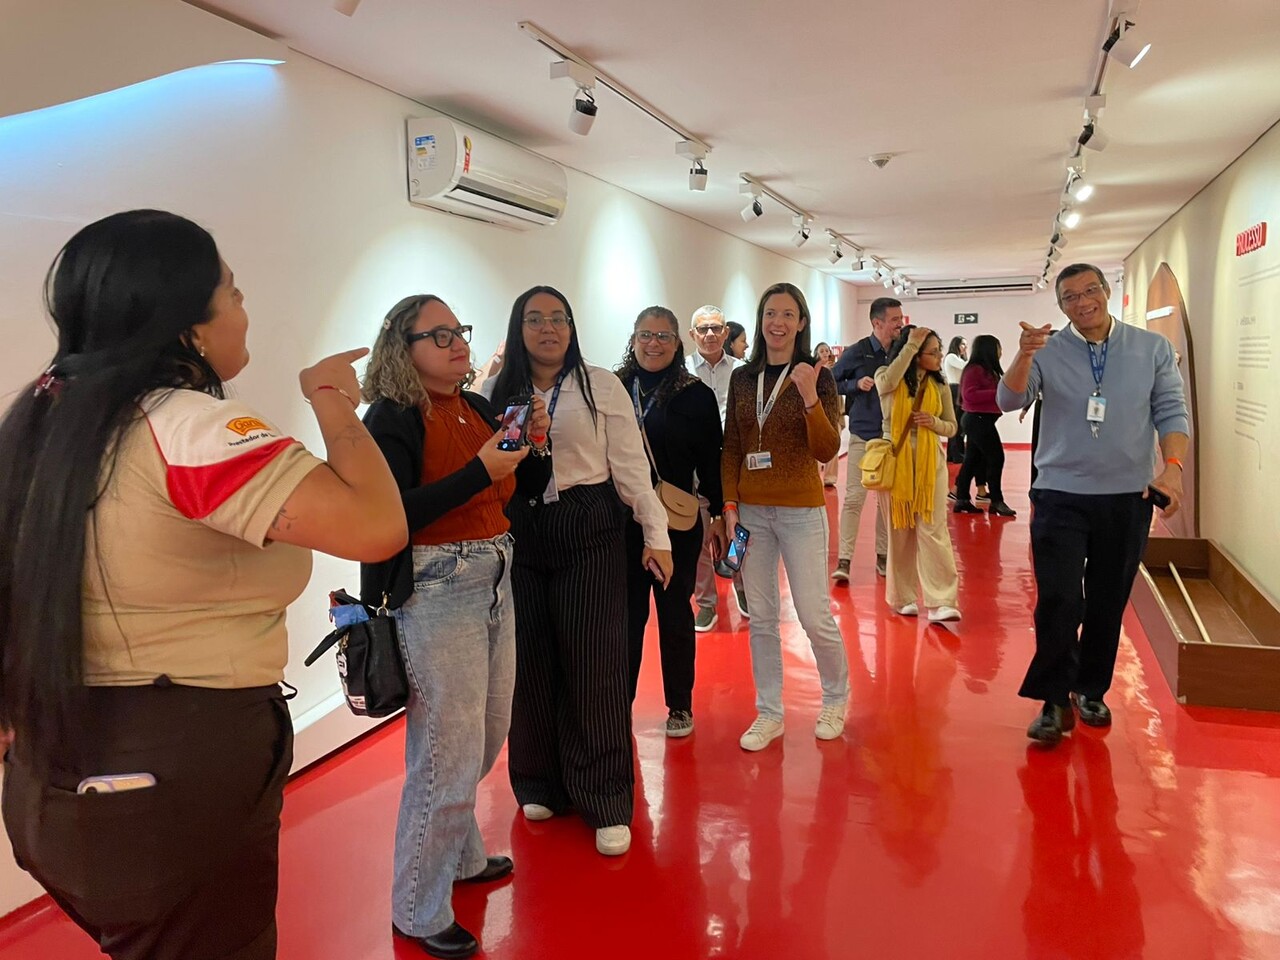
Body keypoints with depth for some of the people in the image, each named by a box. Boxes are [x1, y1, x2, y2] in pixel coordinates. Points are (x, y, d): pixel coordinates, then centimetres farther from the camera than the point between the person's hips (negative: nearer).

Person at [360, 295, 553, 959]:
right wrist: (479, 470, -25)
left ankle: (461, 855, 44)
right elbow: (392, 515, -23)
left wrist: (534, 442, -4)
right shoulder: (392, 419, -11)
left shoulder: (478, 407, 9)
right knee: (448, 757, 0)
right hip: (435, 594, -8)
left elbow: (522, 491, 14)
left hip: (495, 584, 8)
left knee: (486, 737, 20)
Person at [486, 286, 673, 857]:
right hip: (518, 535, 3)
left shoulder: (600, 386, 1)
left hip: (589, 531, -2)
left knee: (593, 664, -1)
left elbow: (630, 465, -1)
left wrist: (656, 534, -4)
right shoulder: (496, 393, 8)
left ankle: (606, 803, 12)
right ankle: (541, 784, 29)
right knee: (530, 662, 9)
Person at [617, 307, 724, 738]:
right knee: (626, 612, 9)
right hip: (621, 521, 1)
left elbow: (711, 460, -1)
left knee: (675, 612, 11)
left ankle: (680, 706, 26)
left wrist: (719, 514, -2)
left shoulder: (696, 395, -3)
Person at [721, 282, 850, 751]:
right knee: (760, 618, 9)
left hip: (800, 511, -3)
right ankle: (769, 713, 23)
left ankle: (836, 699, 27)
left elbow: (827, 452, -12)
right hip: (750, 511, 4)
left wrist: (809, 398, -25)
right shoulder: (742, 377, 6)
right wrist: (730, 503, -1)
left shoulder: (818, 377, -4)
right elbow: (731, 448, 9)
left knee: (814, 615, 0)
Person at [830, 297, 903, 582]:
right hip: (863, 436, -4)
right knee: (854, 497, -6)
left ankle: (883, 556, 20)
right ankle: (844, 560, -4)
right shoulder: (857, 352, -5)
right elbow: (829, 383, 0)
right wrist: (856, 384, -14)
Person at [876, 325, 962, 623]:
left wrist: (934, 422, -13)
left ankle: (941, 602, -7)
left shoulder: (939, 386, 5)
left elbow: (952, 427, 10)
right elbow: (887, 381, -28)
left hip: (930, 463, 1)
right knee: (900, 532, 7)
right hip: (895, 461, -1)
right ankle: (904, 597, 18)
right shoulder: (887, 379, -2)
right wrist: (911, 344, -23)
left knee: (932, 530, -7)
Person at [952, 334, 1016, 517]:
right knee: (996, 457, -8)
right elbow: (969, 395, -22)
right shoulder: (974, 369, -14)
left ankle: (962, 500, 14)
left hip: (982, 419, 10)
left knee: (973, 460, 10)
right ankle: (996, 501, -2)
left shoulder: (987, 369, 17)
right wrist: (996, 393, -22)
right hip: (978, 420, -10)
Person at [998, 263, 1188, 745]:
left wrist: (1173, 466, -15)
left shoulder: (1152, 348, 4)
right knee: (1058, 602, -6)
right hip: (1060, 496, -2)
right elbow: (1009, 401, -13)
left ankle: (1091, 690, 30)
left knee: (1108, 604, 12)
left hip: (1127, 498, 2)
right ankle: (1054, 700, 9)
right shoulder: (1047, 350, -1)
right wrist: (1024, 355, -31)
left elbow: (1171, 411, 1)